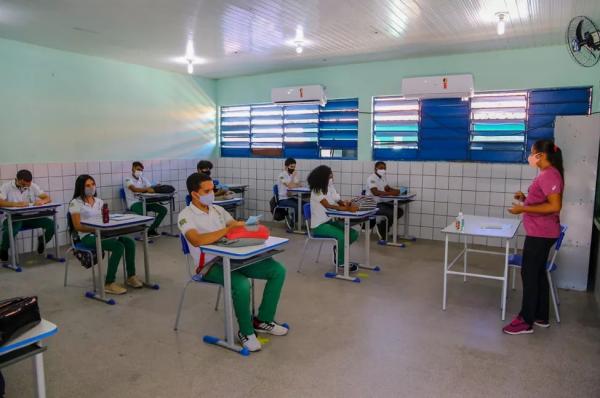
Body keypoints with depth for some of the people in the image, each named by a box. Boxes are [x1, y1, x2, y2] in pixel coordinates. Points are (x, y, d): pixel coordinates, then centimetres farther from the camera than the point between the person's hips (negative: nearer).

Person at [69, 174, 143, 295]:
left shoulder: (99, 201, 15)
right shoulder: (75, 203, -4)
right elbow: (77, 226, -10)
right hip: (87, 236, -6)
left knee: (129, 242, -20)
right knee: (119, 246, -30)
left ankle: (131, 276, -8)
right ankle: (109, 284, -22)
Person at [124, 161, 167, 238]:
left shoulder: (143, 179, 14)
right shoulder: (128, 180, -5)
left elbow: (150, 188, 1)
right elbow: (134, 189, -27)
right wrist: (147, 189, -42)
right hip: (134, 203, -6)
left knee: (163, 209, -8)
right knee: (143, 212, -39)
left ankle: (151, 230, -1)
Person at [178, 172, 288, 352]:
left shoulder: (217, 209, 14)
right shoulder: (186, 216, -8)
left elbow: (237, 227, 10)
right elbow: (196, 240, -27)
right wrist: (228, 229, -27)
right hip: (210, 265, -7)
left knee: (278, 270, -6)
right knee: (242, 285, -36)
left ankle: (263, 321, 8)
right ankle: (246, 332, -8)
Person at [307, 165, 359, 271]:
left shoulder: (330, 187, 8)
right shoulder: (316, 191, -16)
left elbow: (338, 202, 2)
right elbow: (328, 206, -29)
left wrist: (345, 203, -24)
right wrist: (347, 209, -39)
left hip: (330, 221, 8)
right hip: (319, 225, -8)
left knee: (353, 233, -1)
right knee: (342, 236, -27)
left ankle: (338, 249, 23)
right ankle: (341, 262, -4)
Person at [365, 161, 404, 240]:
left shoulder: (382, 177, 11)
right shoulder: (371, 178, -18)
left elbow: (387, 188, 19)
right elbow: (375, 192, -30)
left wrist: (396, 191, -3)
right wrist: (391, 193, -31)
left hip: (382, 202, 9)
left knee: (400, 211, 2)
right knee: (391, 214, -26)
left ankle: (383, 225, 13)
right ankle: (382, 232, -2)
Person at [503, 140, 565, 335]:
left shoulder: (550, 175, -18)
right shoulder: (546, 174, 13)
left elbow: (555, 206, -26)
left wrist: (523, 209, -23)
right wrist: (525, 198, 8)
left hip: (541, 234, -10)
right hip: (540, 232, 10)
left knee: (529, 274, -3)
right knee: (538, 273, 16)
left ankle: (526, 321, 7)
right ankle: (541, 316, 27)